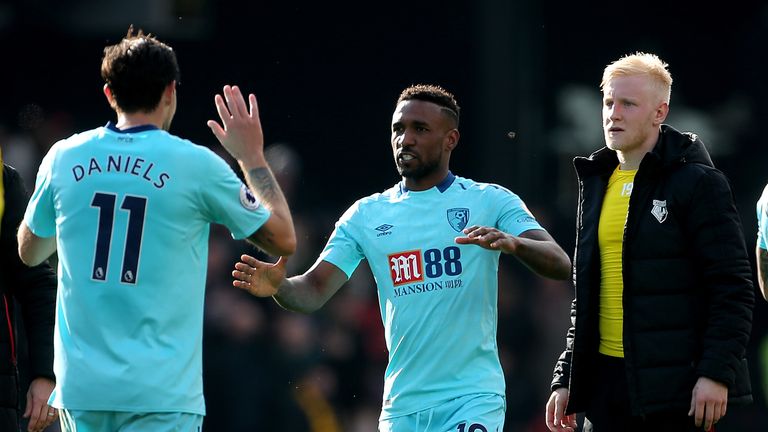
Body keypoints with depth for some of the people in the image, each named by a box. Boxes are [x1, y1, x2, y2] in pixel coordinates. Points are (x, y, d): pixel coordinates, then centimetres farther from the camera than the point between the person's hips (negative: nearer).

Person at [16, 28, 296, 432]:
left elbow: (29, 251, 22)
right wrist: (252, 156, 18)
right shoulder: (196, 164, -5)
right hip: (161, 396, -4)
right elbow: (283, 239, 7)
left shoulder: (64, 157, 5)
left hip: (80, 385, 4)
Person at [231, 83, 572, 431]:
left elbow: (560, 265, -10)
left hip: (473, 401, -4)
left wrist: (513, 243, -32)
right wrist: (278, 287, -21)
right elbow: (314, 291, 3)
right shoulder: (365, 215, 9)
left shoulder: (491, 201, 0)